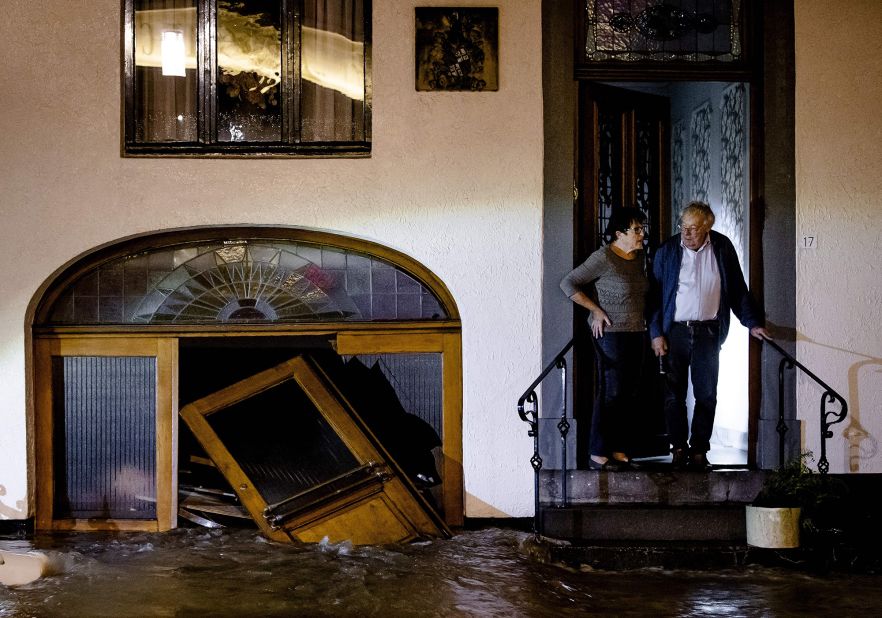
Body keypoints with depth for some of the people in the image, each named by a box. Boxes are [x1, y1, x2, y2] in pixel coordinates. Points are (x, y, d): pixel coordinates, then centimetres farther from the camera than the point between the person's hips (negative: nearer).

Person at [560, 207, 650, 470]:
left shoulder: (639, 257, 10)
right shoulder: (603, 258, -13)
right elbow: (568, 284, -11)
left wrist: (646, 333, 14)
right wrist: (596, 310, -12)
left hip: (636, 334, 8)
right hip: (611, 333, -8)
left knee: (630, 393, 8)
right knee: (611, 392, -7)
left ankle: (618, 451, 17)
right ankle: (597, 455, -1)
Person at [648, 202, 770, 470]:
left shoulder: (722, 248, 2)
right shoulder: (667, 251, -1)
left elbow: (737, 289, 10)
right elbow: (656, 294, 2)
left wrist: (752, 323, 6)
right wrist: (656, 333, -3)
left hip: (708, 332, 1)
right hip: (674, 330, -1)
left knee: (706, 394, 2)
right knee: (674, 394, 2)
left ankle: (699, 451, 10)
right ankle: (679, 448, 12)